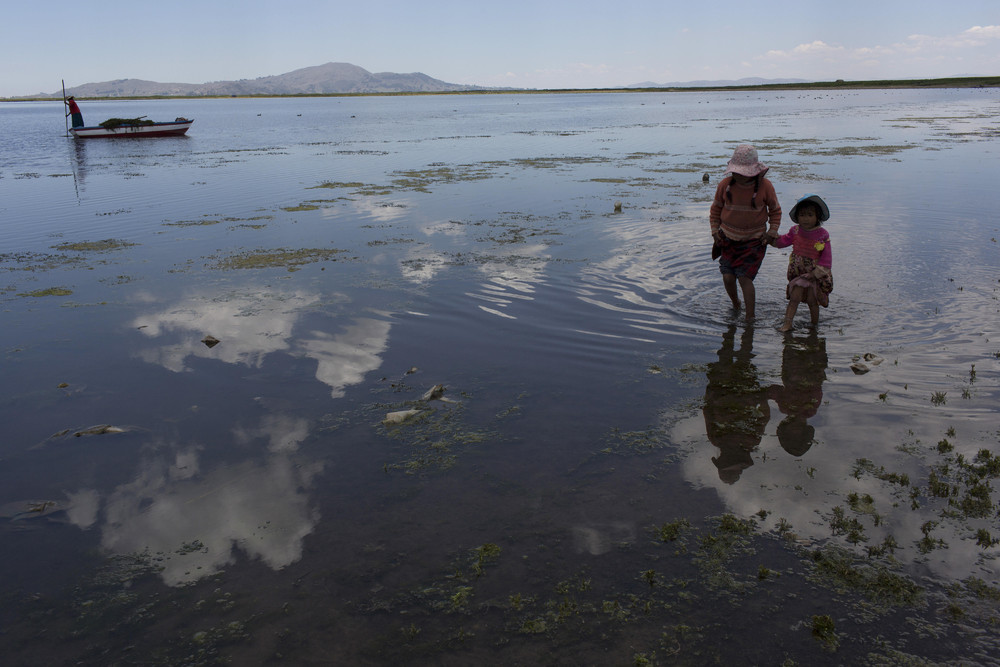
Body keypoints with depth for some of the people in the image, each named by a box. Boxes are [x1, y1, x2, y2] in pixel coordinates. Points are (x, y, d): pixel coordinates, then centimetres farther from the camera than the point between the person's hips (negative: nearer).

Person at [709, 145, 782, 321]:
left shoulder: (765, 186, -12)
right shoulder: (725, 184, -9)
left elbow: (775, 210, 6)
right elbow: (716, 209, 9)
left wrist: (772, 231, -4)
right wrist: (715, 232, 4)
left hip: (754, 240, -2)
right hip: (729, 239, 2)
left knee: (744, 278, -11)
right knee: (728, 277, -4)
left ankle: (750, 317, 2)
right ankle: (735, 305, 26)